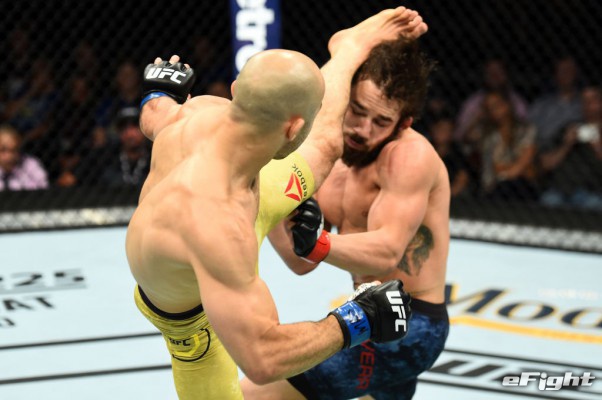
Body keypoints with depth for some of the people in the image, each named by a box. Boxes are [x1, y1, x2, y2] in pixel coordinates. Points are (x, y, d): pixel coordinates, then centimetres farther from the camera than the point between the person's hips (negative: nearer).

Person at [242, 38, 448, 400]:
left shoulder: (410, 156, -17)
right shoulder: (340, 165, 8)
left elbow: (386, 253, -30)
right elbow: (301, 262, 3)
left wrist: (316, 242, -47)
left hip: (405, 328, -10)